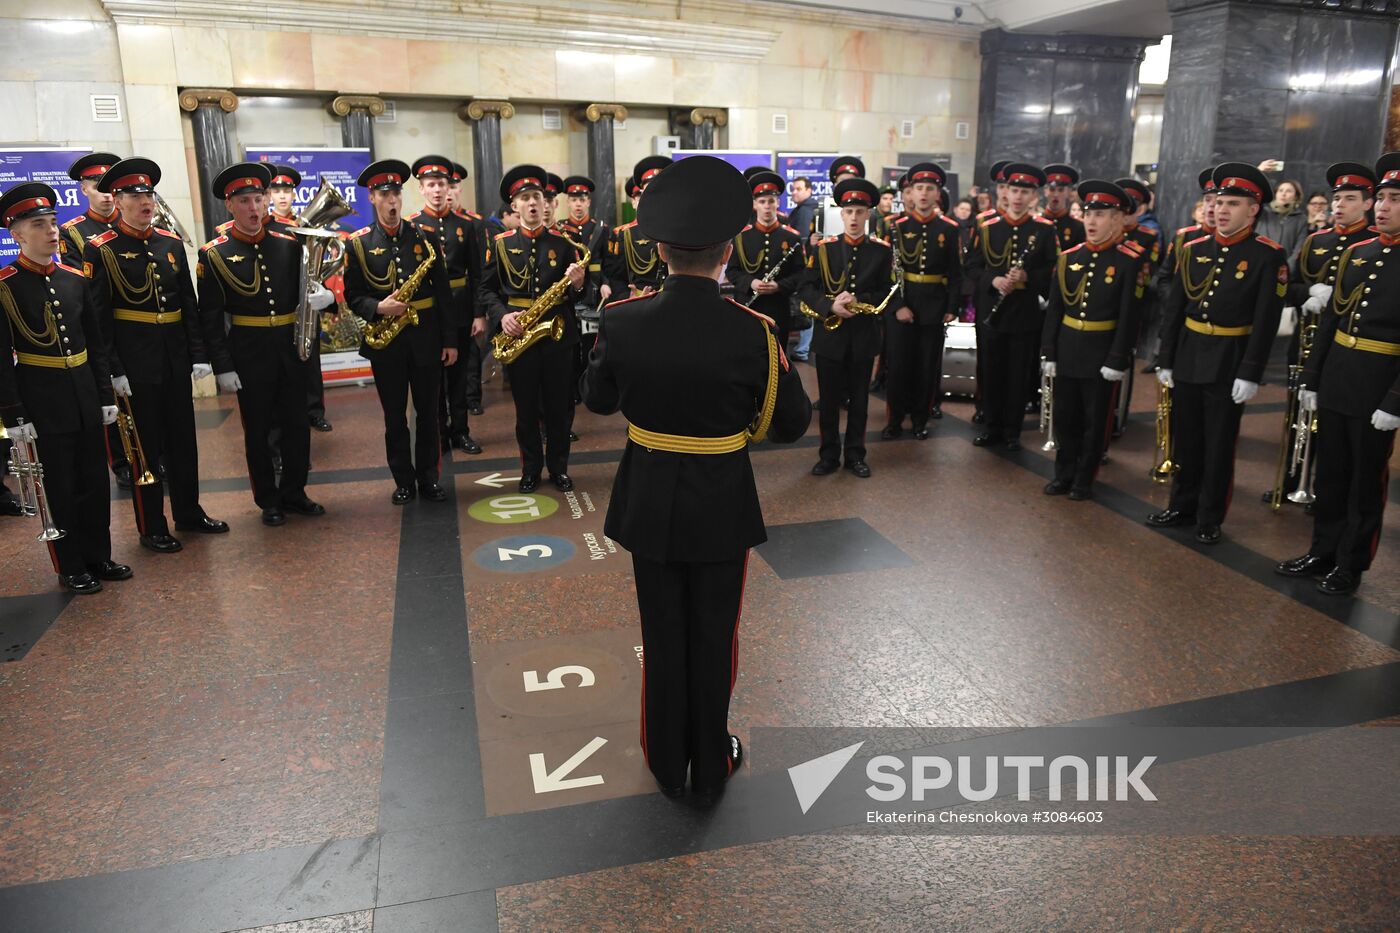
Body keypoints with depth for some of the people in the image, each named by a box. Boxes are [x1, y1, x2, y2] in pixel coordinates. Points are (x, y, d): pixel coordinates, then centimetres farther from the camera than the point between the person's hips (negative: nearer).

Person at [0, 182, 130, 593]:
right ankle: (71, 568, 18)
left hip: (84, 396, 5)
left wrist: (106, 395, 10)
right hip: (42, 401, -5)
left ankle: (99, 556, 27)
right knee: (59, 487, 5)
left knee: (95, 480, 13)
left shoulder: (74, 278, 6)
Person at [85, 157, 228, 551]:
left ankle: (189, 512, 29)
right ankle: (151, 528, 15)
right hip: (134, 360, -5)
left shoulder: (172, 243, 8)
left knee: (183, 437, 14)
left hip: (176, 357, 5)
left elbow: (190, 304, 9)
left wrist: (199, 354, 3)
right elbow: (97, 316, -9)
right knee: (144, 443, 4)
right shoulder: (100, 250, -7)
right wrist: (113, 370, -14)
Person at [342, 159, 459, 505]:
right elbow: (353, 295, 1)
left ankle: (429, 478, 20)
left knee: (428, 412, 8)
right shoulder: (358, 244, 0)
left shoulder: (423, 236, 3)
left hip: (426, 337, 1)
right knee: (394, 416, 8)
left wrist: (450, 339, -1)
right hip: (385, 340, -1)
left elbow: (443, 291, 2)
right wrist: (378, 308, -20)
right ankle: (403, 481, 20)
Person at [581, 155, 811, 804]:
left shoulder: (622, 322, -14)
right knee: (714, 638, 16)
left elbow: (597, 400, 3)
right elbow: (792, 423, -8)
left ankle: (667, 764, 36)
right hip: (721, 506, -2)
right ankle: (711, 768, 33)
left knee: (662, 636, 19)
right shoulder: (753, 332, -20)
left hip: (649, 502, 2)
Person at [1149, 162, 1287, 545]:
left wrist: (1250, 373, -16)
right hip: (1187, 358, 4)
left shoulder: (1269, 256, -8)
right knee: (1185, 438, 14)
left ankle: (1210, 519, 18)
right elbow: (1173, 309, 7)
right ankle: (1182, 506, 28)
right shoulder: (1193, 250, 5)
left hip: (1229, 364, -4)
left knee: (1219, 445, 6)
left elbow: (1266, 321, -12)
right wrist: (1164, 360, 5)